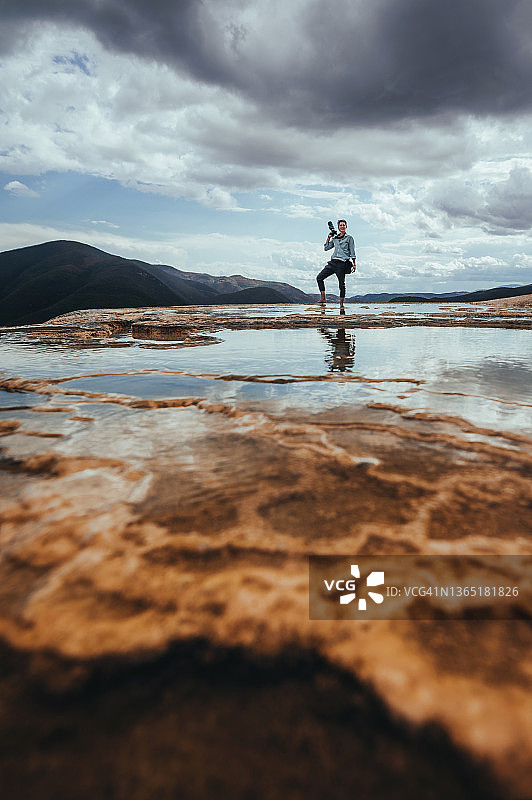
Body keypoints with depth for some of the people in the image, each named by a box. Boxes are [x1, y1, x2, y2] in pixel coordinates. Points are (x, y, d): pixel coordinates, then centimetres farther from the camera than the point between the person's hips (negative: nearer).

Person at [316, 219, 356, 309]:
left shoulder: (349, 238, 4)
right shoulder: (335, 238, 17)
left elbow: (352, 252, 1)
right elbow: (326, 248, 17)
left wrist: (354, 264, -5)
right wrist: (329, 238, 9)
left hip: (342, 264, -5)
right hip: (333, 262, 5)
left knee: (341, 284, -4)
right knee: (319, 277, -4)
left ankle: (341, 304, 5)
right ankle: (323, 298, 0)